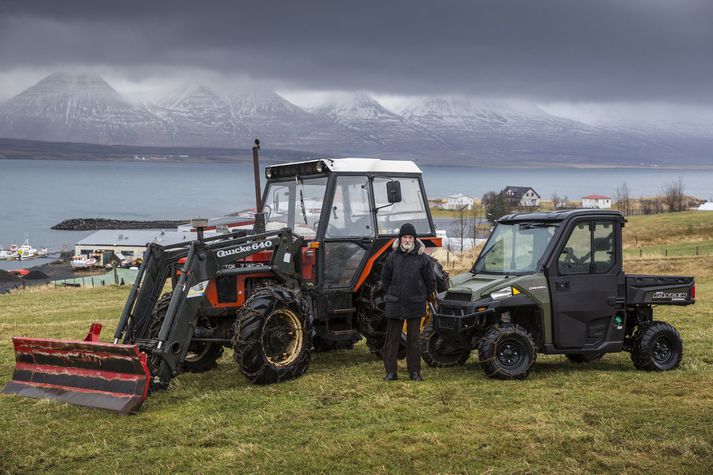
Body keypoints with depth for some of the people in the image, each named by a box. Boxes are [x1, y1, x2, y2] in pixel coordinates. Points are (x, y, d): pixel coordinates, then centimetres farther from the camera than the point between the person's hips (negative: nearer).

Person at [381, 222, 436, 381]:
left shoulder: (422, 258, -3)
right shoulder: (393, 257, 1)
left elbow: (430, 279, 7)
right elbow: (385, 278, 12)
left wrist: (427, 295, 12)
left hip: (415, 304, -1)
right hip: (394, 304, 1)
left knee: (414, 338, 5)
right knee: (392, 338, 3)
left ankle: (415, 371, 12)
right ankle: (390, 371, 9)